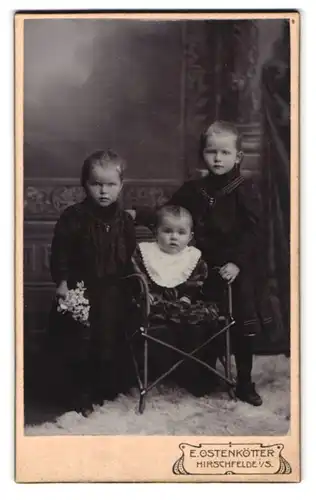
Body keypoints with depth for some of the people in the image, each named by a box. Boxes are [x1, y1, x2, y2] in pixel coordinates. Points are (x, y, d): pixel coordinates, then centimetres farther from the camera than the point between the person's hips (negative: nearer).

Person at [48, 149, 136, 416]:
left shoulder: (124, 220, 4)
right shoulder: (73, 217, -8)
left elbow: (131, 255, 13)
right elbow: (60, 252, -9)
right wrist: (62, 281, -15)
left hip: (113, 292, 3)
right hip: (81, 288, -3)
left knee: (111, 342, 11)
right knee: (78, 344, 3)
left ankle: (109, 391, 27)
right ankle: (83, 394, 16)